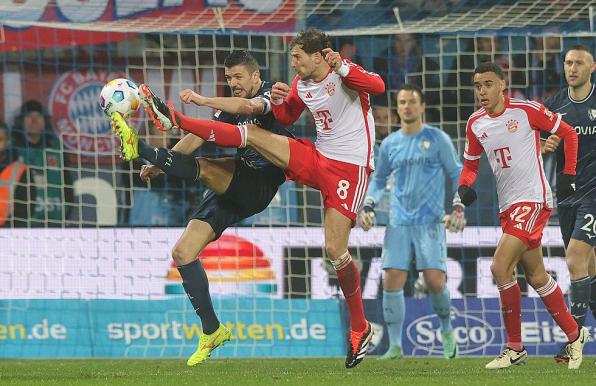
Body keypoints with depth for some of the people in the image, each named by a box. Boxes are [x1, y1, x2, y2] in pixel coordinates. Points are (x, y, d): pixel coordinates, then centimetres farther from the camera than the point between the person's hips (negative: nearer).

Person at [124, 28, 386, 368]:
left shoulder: (344, 74, -15)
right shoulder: (301, 85, 8)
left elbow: (378, 86, -34)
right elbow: (287, 118, 23)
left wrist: (342, 67, -45)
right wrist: (278, 101, 1)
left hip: (349, 168, -7)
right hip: (317, 159, 7)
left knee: (335, 249, -12)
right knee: (250, 133, -1)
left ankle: (360, 329, 3)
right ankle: (174, 120, 1)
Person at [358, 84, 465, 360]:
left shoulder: (437, 139, 1)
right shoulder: (389, 144, 10)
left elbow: (456, 174, 6)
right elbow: (379, 178, 23)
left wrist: (458, 207, -6)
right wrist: (368, 206, 8)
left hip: (430, 222, -3)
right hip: (399, 222, 3)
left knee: (435, 281, -11)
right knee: (392, 281, -8)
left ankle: (446, 330, 17)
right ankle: (395, 346, -1)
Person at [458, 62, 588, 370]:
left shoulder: (527, 110, -11)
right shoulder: (475, 124, 6)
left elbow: (568, 134, -1)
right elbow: (471, 163, 18)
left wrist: (568, 173, -4)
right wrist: (464, 186, -2)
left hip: (534, 199, -7)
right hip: (507, 205, 7)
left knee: (500, 267, -19)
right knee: (536, 276, 13)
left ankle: (515, 348, -10)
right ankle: (574, 335, 29)